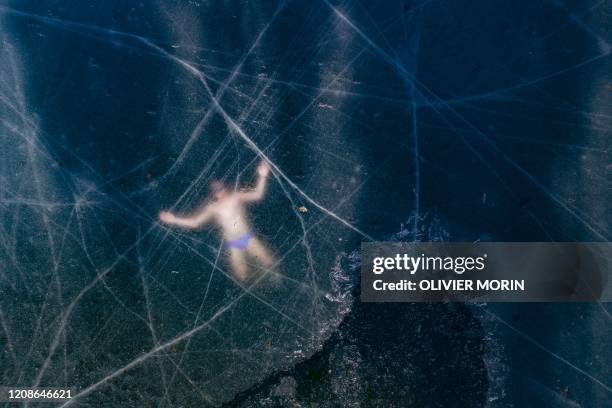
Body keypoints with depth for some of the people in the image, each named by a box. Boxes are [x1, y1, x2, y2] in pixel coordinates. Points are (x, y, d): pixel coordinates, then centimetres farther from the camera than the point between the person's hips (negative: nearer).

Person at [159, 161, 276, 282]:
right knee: (241, 277, 3)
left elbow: (257, 195, -7)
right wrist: (174, 219, -9)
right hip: (233, 245, 0)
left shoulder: (237, 196, -2)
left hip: (248, 237, 0)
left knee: (269, 264, -3)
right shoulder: (212, 208, -3)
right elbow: (194, 222, -1)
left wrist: (262, 176, -20)